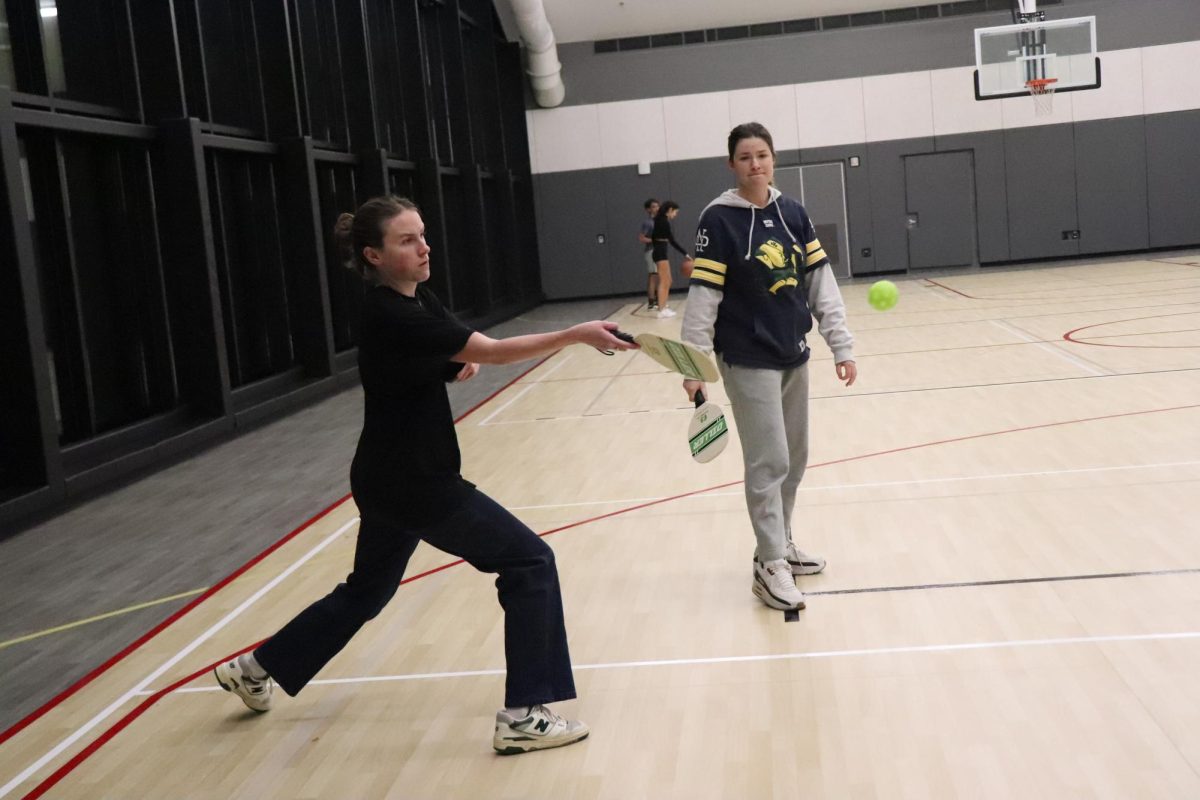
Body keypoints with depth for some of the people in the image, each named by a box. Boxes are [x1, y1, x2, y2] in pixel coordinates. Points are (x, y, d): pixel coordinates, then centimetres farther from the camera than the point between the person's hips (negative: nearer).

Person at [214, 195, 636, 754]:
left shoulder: (418, 301, 6)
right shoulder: (390, 317, -23)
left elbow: (438, 365, 23)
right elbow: (495, 352, -28)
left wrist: (457, 365, 0)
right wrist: (578, 334, -31)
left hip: (392, 479, 10)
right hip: (415, 485, -10)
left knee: (366, 591, 25)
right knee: (529, 562, -6)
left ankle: (257, 668, 40)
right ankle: (522, 717, -3)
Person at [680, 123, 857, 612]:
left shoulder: (793, 214, 5)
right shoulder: (719, 219, -10)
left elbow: (821, 284, 7)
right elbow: (702, 297, -12)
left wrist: (841, 346, 3)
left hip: (794, 356, 6)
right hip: (748, 361, -6)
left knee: (792, 460, 14)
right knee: (768, 462, -4)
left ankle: (780, 546, 31)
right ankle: (770, 567, 6)